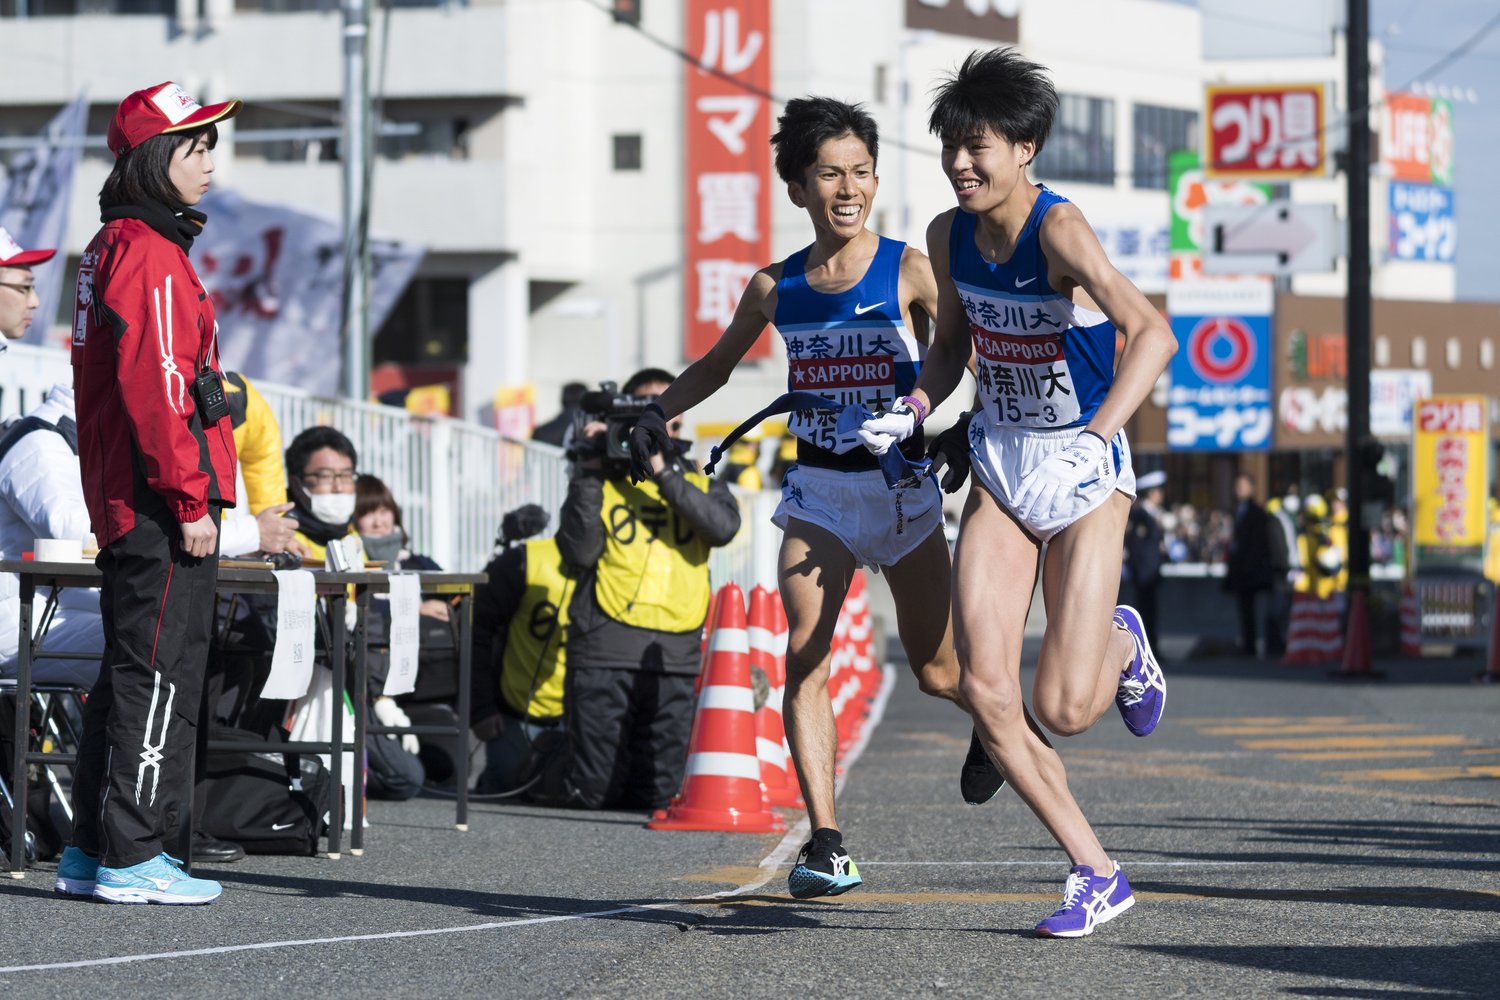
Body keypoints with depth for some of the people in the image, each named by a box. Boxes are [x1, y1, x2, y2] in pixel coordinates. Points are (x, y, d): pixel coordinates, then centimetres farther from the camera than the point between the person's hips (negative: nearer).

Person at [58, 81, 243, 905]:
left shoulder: (110, 248, 19)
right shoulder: (148, 253, -14)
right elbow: (155, 388, -21)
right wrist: (191, 500, -20)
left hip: (122, 501, 10)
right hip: (162, 505, -10)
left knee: (130, 673, 14)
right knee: (162, 675, -7)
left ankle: (92, 852, 17)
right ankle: (131, 859, -6)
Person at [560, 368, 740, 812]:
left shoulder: (699, 482, 15)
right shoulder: (602, 481, 9)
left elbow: (724, 526, -8)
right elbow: (578, 553, -6)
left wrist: (664, 471, -13)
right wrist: (589, 472, -7)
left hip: (674, 660, 2)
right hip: (605, 655, -2)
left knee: (656, 793, 1)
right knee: (595, 792, -4)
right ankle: (555, 756, 26)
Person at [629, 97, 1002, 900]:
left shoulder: (908, 271, -7)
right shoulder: (775, 287, 3)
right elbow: (718, 363, 19)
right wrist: (658, 415, 5)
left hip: (902, 483, -2)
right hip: (818, 491, 2)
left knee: (935, 670, 7)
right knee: (804, 658, -16)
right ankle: (826, 846, -17)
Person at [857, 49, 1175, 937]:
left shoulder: (1060, 230, -22)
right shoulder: (950, 235, -1)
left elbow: (1154, 333, -35)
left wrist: (1096, 438, -45)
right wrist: (914, 412, -2)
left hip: (1085, 474, -6)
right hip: (1000, 469, 6)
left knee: (1063, 710, -10)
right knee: (986, 691, -8)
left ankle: (1122, 644, 28)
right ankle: (1097, 875, 6)